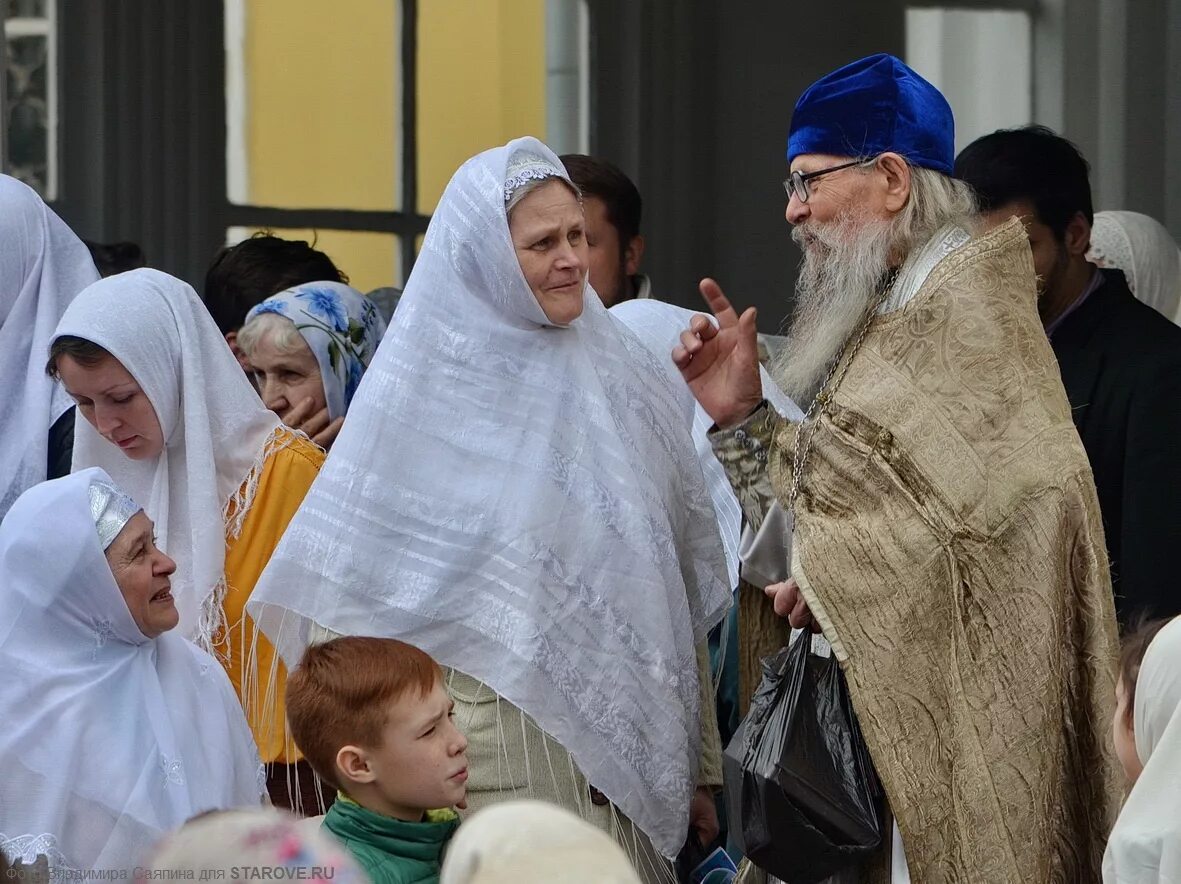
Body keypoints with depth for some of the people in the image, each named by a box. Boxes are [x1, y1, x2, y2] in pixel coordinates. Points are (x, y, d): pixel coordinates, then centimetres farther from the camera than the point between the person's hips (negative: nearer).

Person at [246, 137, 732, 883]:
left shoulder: (626, 383, 8)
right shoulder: (424, 400, -2)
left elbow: (681, 589, 11)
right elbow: (351, 595, 0)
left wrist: (699, 766, 11)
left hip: (624, 758, 3)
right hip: (495, 760, -3)